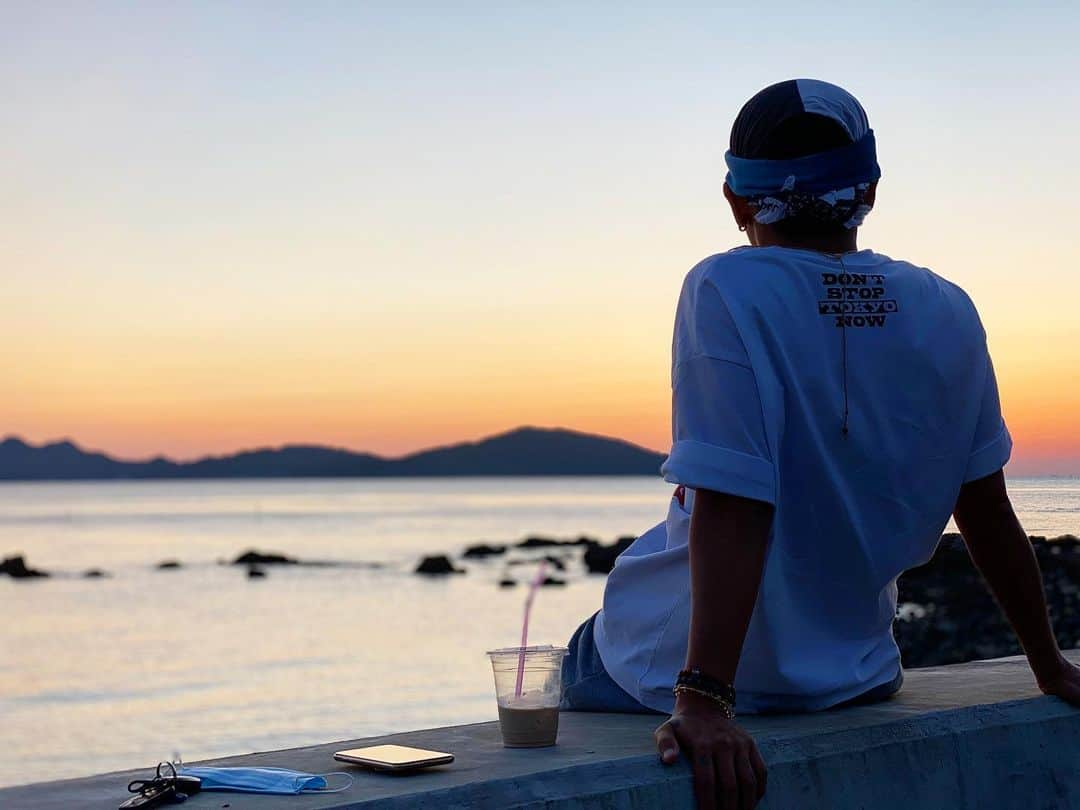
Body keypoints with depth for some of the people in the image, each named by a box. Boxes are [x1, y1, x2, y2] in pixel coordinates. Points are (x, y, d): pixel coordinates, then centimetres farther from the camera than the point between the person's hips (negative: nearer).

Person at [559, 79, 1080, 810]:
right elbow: (986, 511, 2)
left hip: (684, 665, -5)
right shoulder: (947, 312, -4)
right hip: (853, 677, 5)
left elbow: (729, 507, -27)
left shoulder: (727, 292, -18)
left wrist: (704, 697, -29)